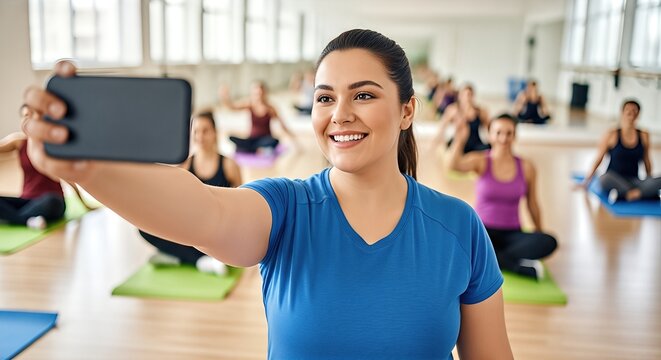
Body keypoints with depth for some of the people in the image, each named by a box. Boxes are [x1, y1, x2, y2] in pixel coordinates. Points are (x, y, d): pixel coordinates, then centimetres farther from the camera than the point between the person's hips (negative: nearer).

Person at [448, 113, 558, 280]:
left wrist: (539, 231, 22)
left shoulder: (526, 167, 2)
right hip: (482, 231, -2)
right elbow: (455, 165, -23)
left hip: (512, 234, 2)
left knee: (549, 242, -27)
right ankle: (522, 267, -24)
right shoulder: (481, 161, -3)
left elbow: (532, 203, 13)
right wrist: (460, 140, -40)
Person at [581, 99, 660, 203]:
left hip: (633, 181, 3)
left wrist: (649, 181, 22)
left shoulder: (644, 136, 7)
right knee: (606, 178, -39)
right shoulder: (612, 135, 0)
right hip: (614, 181, -2)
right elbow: (598, 159, 6)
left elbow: (646, 160, 18)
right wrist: (587, 181, 7)